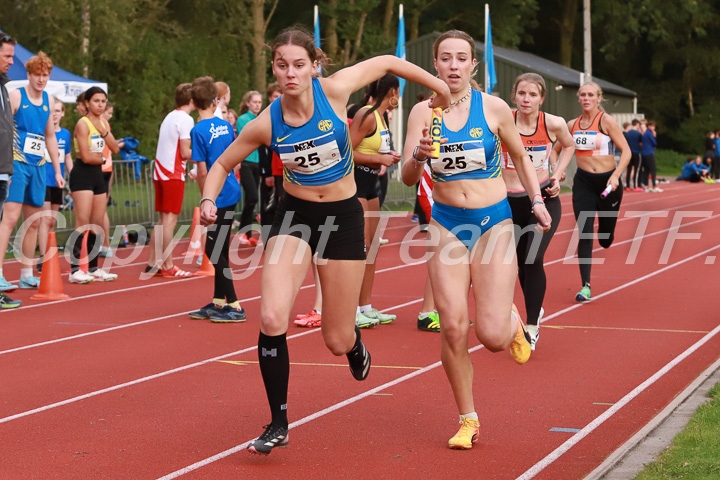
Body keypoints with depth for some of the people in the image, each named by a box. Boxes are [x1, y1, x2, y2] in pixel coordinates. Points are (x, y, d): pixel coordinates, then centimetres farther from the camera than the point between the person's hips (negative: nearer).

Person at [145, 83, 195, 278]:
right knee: (170, 219, -7)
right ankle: (168, 266, -6)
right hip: (174, 174, -8)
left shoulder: (169, 117, 17)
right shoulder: (185, 119, -10)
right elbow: (185, 152, -14)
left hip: (160, 172, 8)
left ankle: (152, 263, 14)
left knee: (162, 220, 12)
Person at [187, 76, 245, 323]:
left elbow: (202, 172, -15)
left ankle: (234, 306, -2)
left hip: (219, 198, -8)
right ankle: (219, 302, 24)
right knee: (217, 250, 16)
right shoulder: (225, 126, 7)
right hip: (230, 191, 8)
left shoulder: (199, 131, -15)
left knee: (215, 252, -2)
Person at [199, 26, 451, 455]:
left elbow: (387, 62, -1)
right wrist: (209, 201, -16)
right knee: (272, 319, -20)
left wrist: (437, 85, 7)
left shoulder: (334, 90, -16)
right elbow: (222, 165, 2)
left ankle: (355, 343, 44)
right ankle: (279, 424, -3)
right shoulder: (265, 125, -12)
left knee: (338, 342, 3)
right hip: (294, 215, 1)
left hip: (343, 216, -1)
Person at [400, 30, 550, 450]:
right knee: (453, 328, -8)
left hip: (494, 223, -1)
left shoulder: (493, 108, -4)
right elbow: (408, 178, -9)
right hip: (447, 226, 1)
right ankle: (468, 420, 9)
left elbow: (520, 156, 12)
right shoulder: (423, 112, -3)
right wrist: (419, 156, -29)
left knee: (492, 336, -10)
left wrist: (537, 201, 4)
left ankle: (513, 323, 29)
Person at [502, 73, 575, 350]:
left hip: (543, 199, -2)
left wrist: (558, 172, 0)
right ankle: (535, 310, 39)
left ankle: (532, 327, -6)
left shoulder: (554, 124, -8)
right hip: (509, 202, 2)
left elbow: (569, 145, 14)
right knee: (521, 263, 12)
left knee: (533, 260, -18)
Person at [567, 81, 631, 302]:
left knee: (605, 239, 8)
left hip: (608, 182, -2)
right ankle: (585, 286, -3)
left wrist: (616, 175, -22)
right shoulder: (572, 125, 2)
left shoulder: (607, 121, -10)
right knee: (584, 234, -9)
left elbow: (626, 151, -10)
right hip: (583, 182, 2)